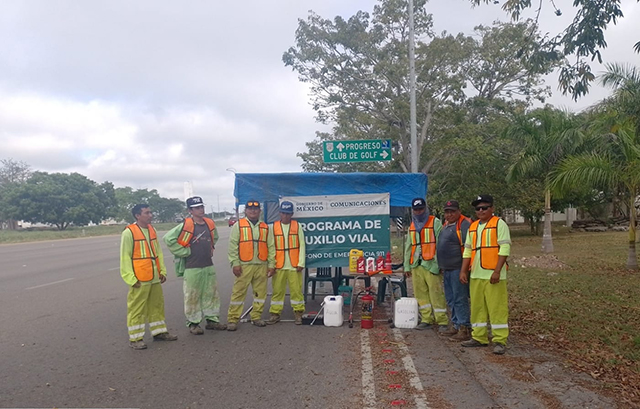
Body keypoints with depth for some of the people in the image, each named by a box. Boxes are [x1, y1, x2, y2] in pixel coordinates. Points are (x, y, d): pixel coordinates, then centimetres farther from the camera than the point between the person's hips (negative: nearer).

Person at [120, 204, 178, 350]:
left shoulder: (152, 230, 11)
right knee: (137, 309, 1)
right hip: (139, 280, -7)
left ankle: (159, 331, 30)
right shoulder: (129, 232, -11)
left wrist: (162, 271, 12)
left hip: (154, 278, 7)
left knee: (157, 305, 16)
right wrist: (131, 278, -15)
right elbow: (125, 257, -11)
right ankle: (135, 338, 12)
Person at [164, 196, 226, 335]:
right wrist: (184, 252, -11)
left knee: (212, 294, 12)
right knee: (192, 297, 2)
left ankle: (212, 319, 24)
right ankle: (193, 323, 14)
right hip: (192, 268, -6)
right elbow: (168, 239, -13)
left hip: (209, 266, 6)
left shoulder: (210, 224, 6)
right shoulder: (185, 226, -12)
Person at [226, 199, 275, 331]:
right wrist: (235, 263, -9)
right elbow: (233, 246, -1)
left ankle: (256, 317, 19)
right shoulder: (238, 225, 4)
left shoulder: (265, 227, 14)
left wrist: (271, 264, 6)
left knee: (260, 292, 7)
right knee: (238, 292, -2)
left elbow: (271, 247, 12)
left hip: (262, 266, 4)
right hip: (244, 265, -3)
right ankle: (232, 319, 5)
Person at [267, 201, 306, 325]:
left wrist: (301, 263, -4)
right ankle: (275, 314, 16)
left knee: (296, 289, 2)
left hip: (294, 265, -1)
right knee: (277, 290, 6)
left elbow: (302, 245, 2)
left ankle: (298, 313, 13)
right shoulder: (273, 227, 5)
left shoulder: (297, 226, 4)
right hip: (279, 265, 1)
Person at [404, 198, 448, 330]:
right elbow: (408, 247, 22)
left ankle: (442, 321, 0)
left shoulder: (435, 222, 1)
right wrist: (407, 266, 17)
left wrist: (437, 263, -15)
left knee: (436, 293, -7)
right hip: (416, 265, 6)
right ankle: (426, 319, 15)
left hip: (430, 264, -6)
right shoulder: (412, 226, 21)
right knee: (421, 293, 6)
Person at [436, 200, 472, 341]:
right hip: (447, 269, 10)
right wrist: (442, 266, 23)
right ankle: (455, 325, 27)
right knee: (450, 299, 16)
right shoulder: (446, 225, 17)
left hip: (458, 269, -10)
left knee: (460, 299, -6)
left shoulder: (464, 224, -12)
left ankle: (464, 329, 1)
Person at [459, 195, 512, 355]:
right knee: (477, 307, 12)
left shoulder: (499, 224, -3)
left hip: (493, 275, -7)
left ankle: (500, 341, 4)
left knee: (497, 308, -4)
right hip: (476, 275, 7)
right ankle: (479, 337, 23)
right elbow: (467, 251, 18)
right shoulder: (472, 227, 16)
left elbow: (504, 249, -11)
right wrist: (463, 271, 10)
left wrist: (497, 271, -18)